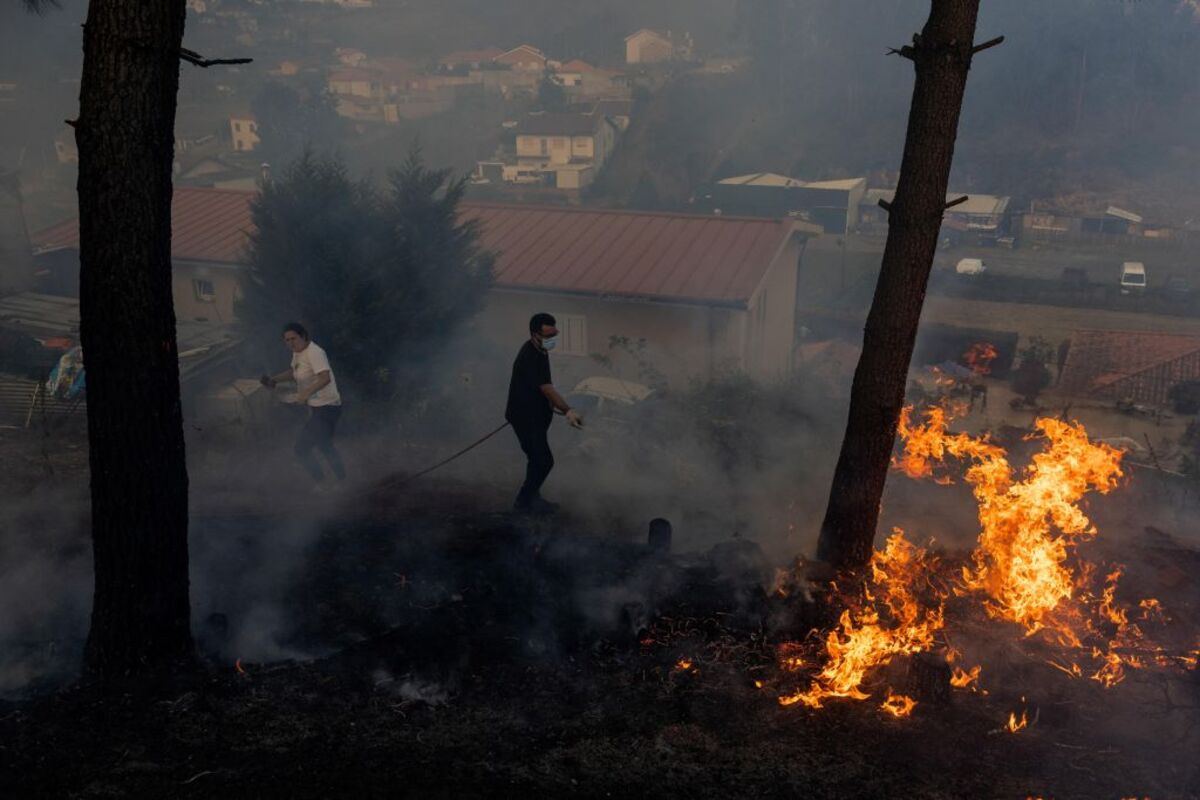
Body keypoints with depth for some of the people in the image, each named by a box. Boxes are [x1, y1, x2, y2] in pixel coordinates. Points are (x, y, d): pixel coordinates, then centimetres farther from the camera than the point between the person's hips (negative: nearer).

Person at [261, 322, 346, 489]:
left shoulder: (314, 353, -22)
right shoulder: (298, 352, 8)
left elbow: (325, 378, -34)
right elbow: (294, 373, 25)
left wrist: (306, 393, -43)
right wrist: (274, 380, 10)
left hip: (326, 407, -11)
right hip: (317, 407, 11)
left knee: (302, 447, -8)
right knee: (324, 446, 24)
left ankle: (320, 483, 6)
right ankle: (342, 481, 36)